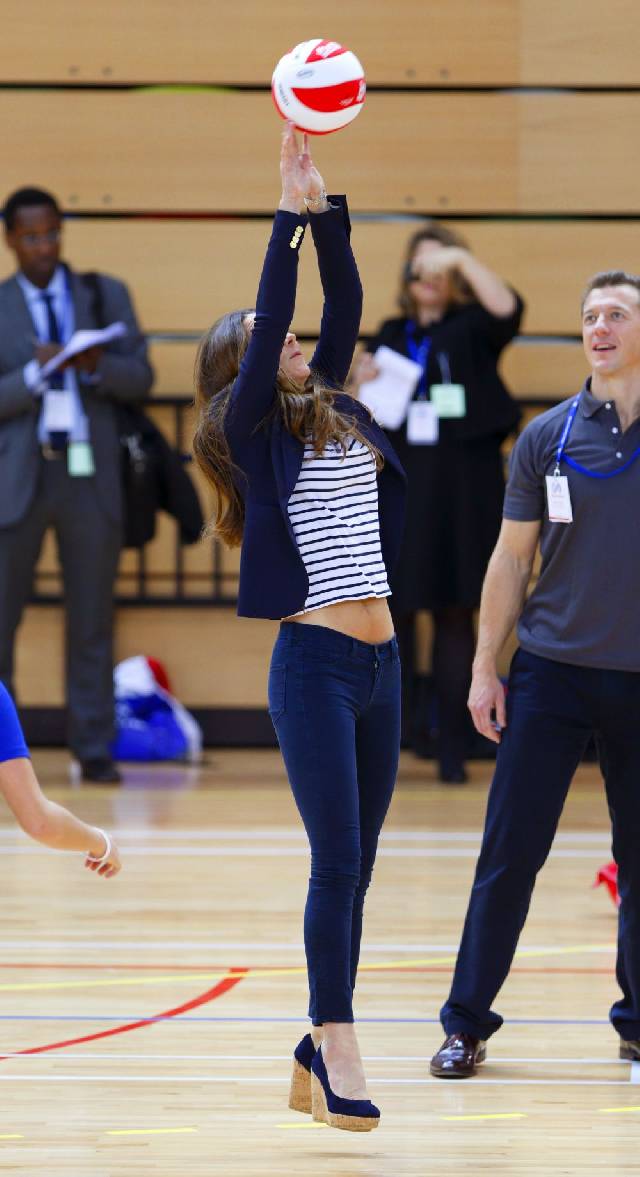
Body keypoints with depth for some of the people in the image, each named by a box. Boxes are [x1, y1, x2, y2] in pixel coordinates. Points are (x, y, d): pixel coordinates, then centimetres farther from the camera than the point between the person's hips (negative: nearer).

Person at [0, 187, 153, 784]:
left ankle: (94, 750, 7)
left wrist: (97, 366, -14)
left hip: (89, 472, 1)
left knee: (91, 622, 4)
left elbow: (140, 377, 6)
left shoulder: (105, 295, 9)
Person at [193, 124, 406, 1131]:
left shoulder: (336, 413, 16)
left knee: (354, 867, 8)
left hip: (378, 662, 7)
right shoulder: (251, 427, -2)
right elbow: (272, 317, -12)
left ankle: (320, 1052, 14)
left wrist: (328, 209, 5)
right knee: (337, 864, -9)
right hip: (315, 665, -7)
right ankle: (337, 1050, -5)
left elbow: (343, 307, 11)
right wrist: (292, 211, -12)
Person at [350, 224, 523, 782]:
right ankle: (407, 718, 15)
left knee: (455, 615, -2)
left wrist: (462, 259, -24)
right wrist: (359, 387, -2)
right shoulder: (390, 337, 15)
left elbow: (507, 308, -18)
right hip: (397, 487, 3)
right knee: (391, 605, -4)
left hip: (461, 490, -3)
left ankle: (452, 749, 0)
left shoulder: (472, 329, 5)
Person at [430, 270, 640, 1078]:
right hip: (552, 670, 0)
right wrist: (484, 668, 4)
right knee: (509, 851, -2)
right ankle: (467, 1023, 4)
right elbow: (511, 559, 8)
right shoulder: (547, 437, 2)